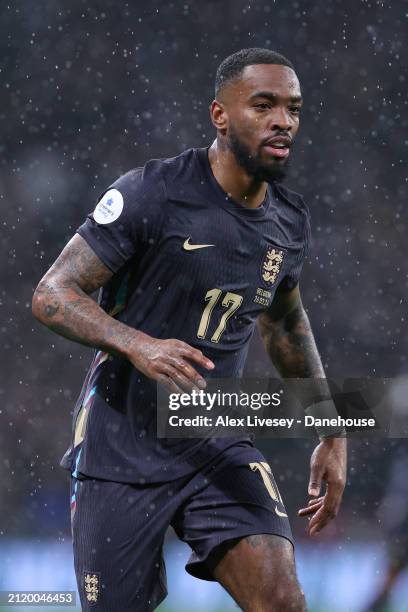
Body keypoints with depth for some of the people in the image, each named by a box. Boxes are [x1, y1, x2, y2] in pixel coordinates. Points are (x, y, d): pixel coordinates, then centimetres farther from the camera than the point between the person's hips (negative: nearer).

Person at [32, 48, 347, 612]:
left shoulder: (290, 220, 4)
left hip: (218, 445, 4)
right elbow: (51, 295, -16)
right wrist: (139, 345, -33)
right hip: (123, 449, -4)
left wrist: (331, 434, 21)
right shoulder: (151, 193, -15)